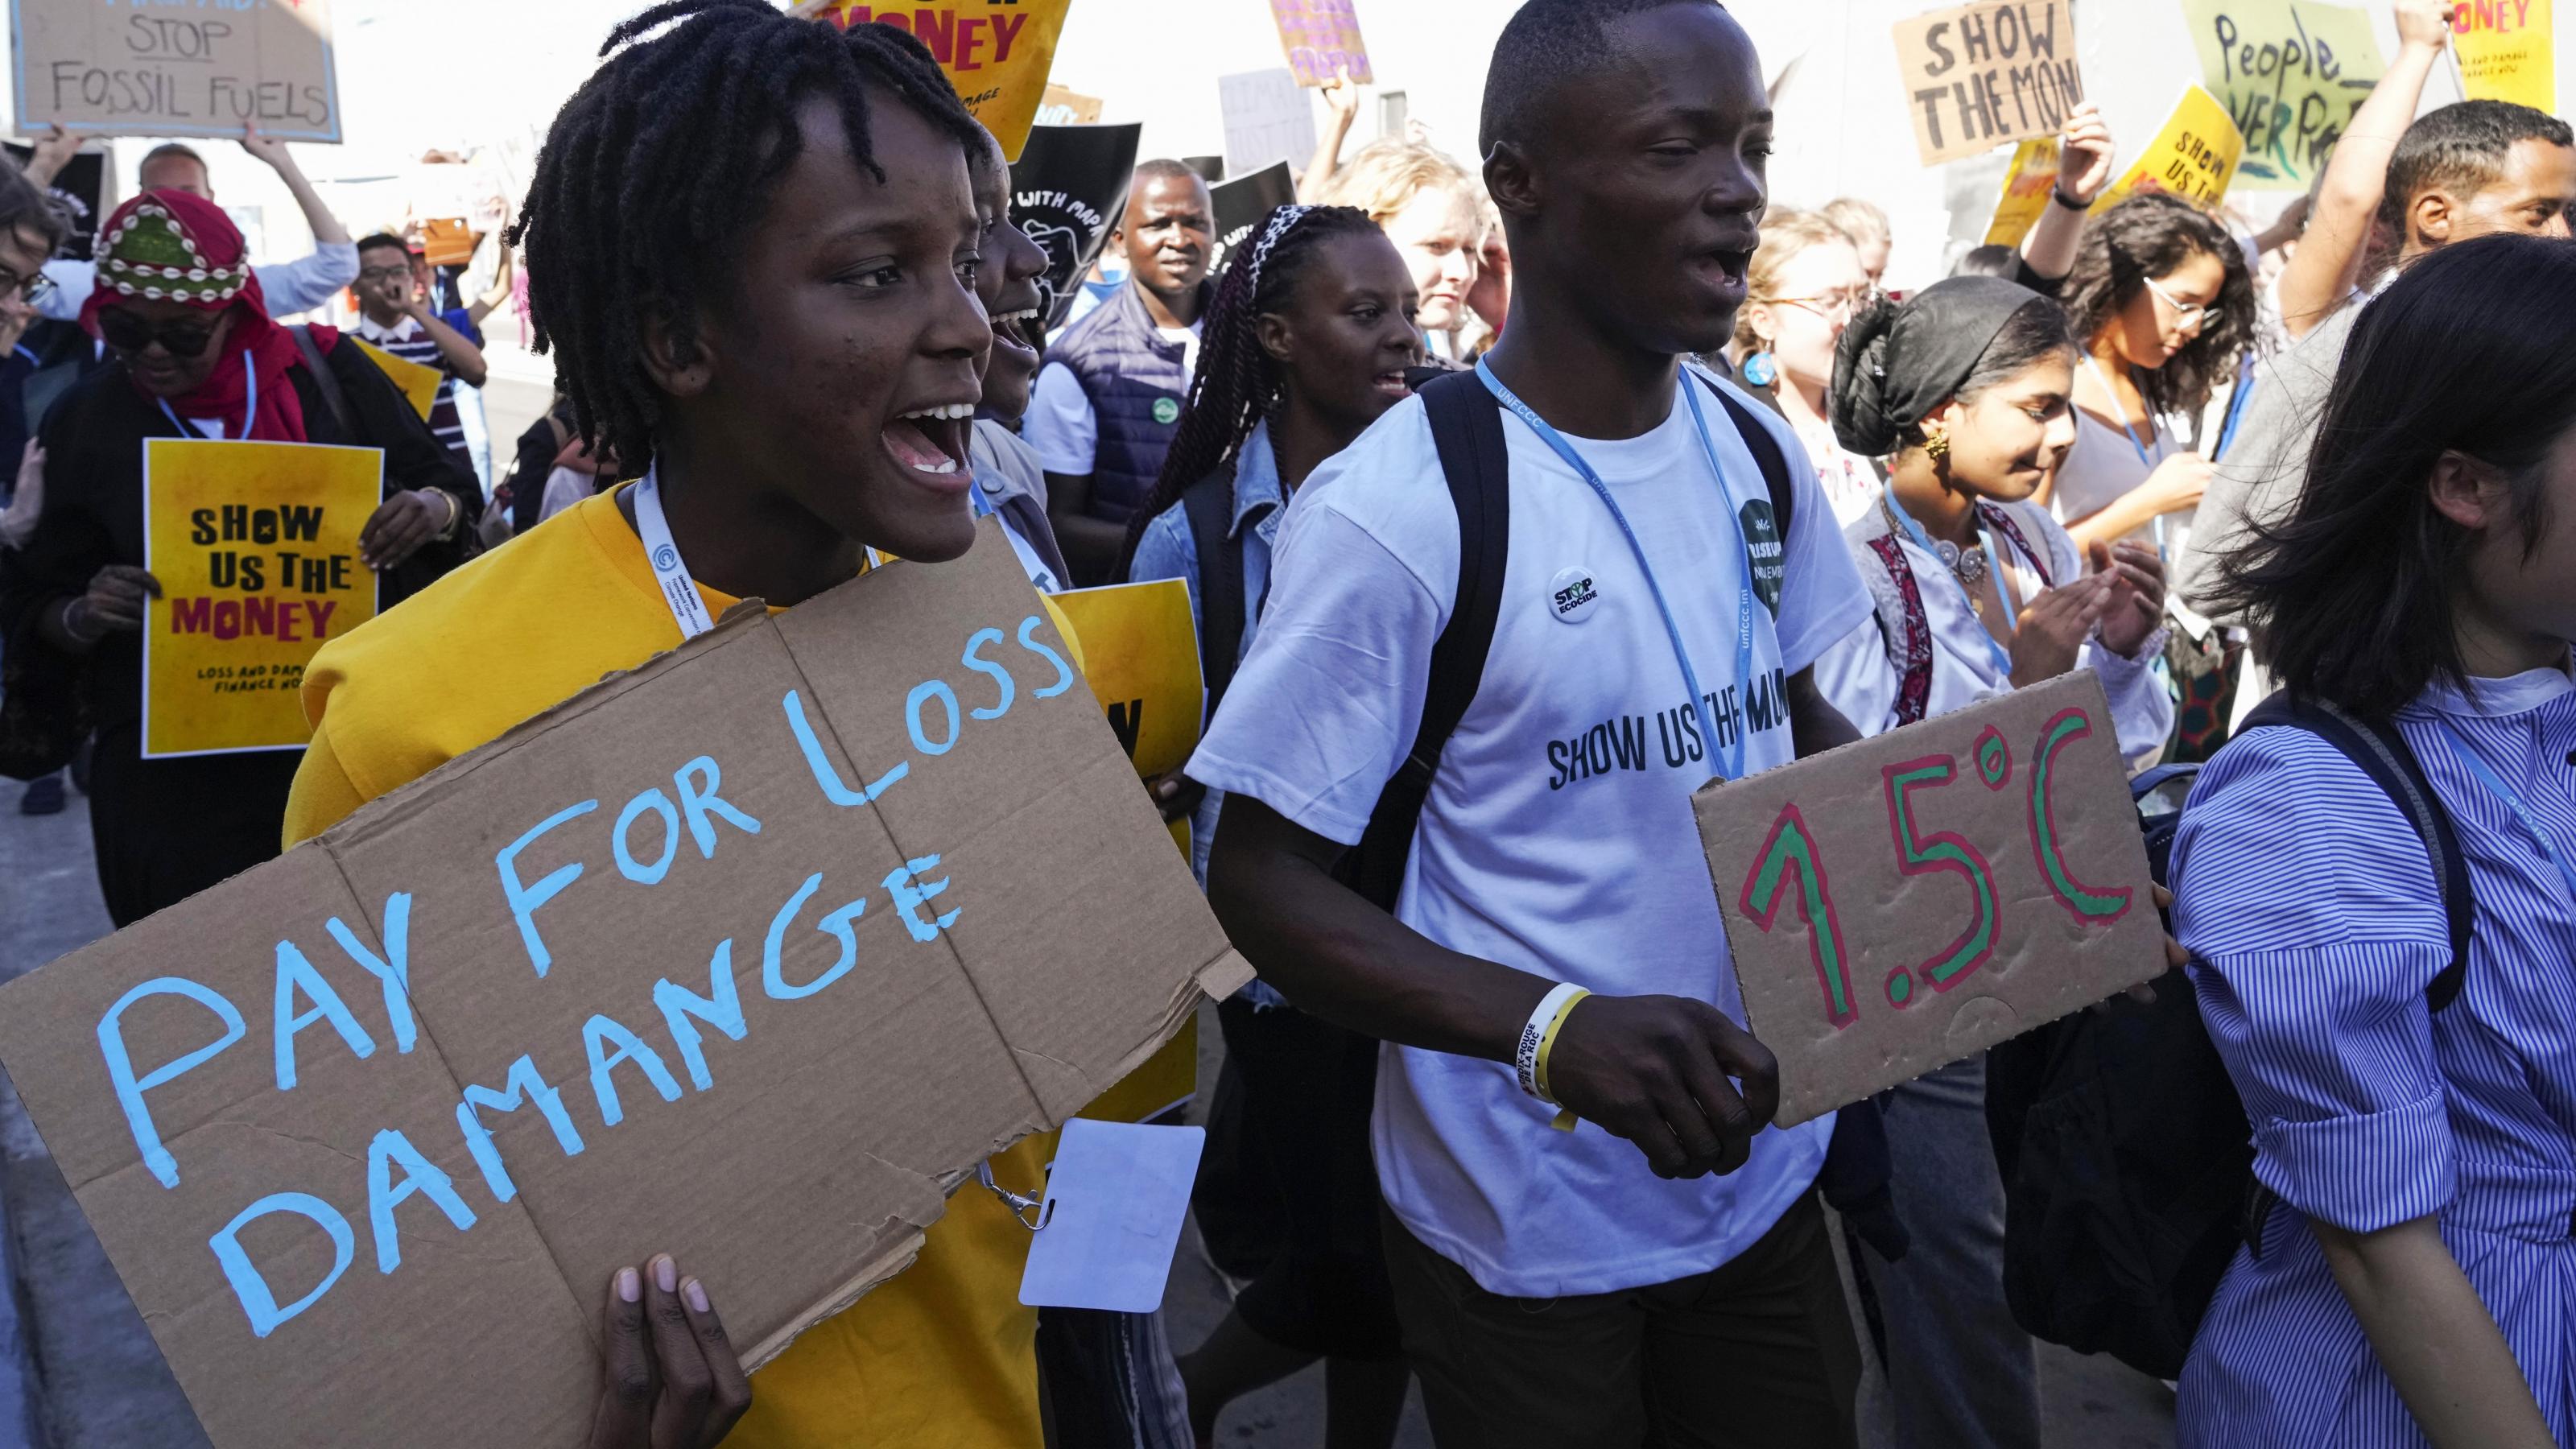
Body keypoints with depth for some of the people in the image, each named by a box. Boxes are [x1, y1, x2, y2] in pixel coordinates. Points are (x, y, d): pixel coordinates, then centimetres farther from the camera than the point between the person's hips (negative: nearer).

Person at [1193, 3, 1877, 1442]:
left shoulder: (1756, 445, -1)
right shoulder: (1394, 509, -22)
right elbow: (1264, 877, -18)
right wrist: (1551, 1027, -31)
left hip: (1761, 1158, 6)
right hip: (1528, 1221, -6)